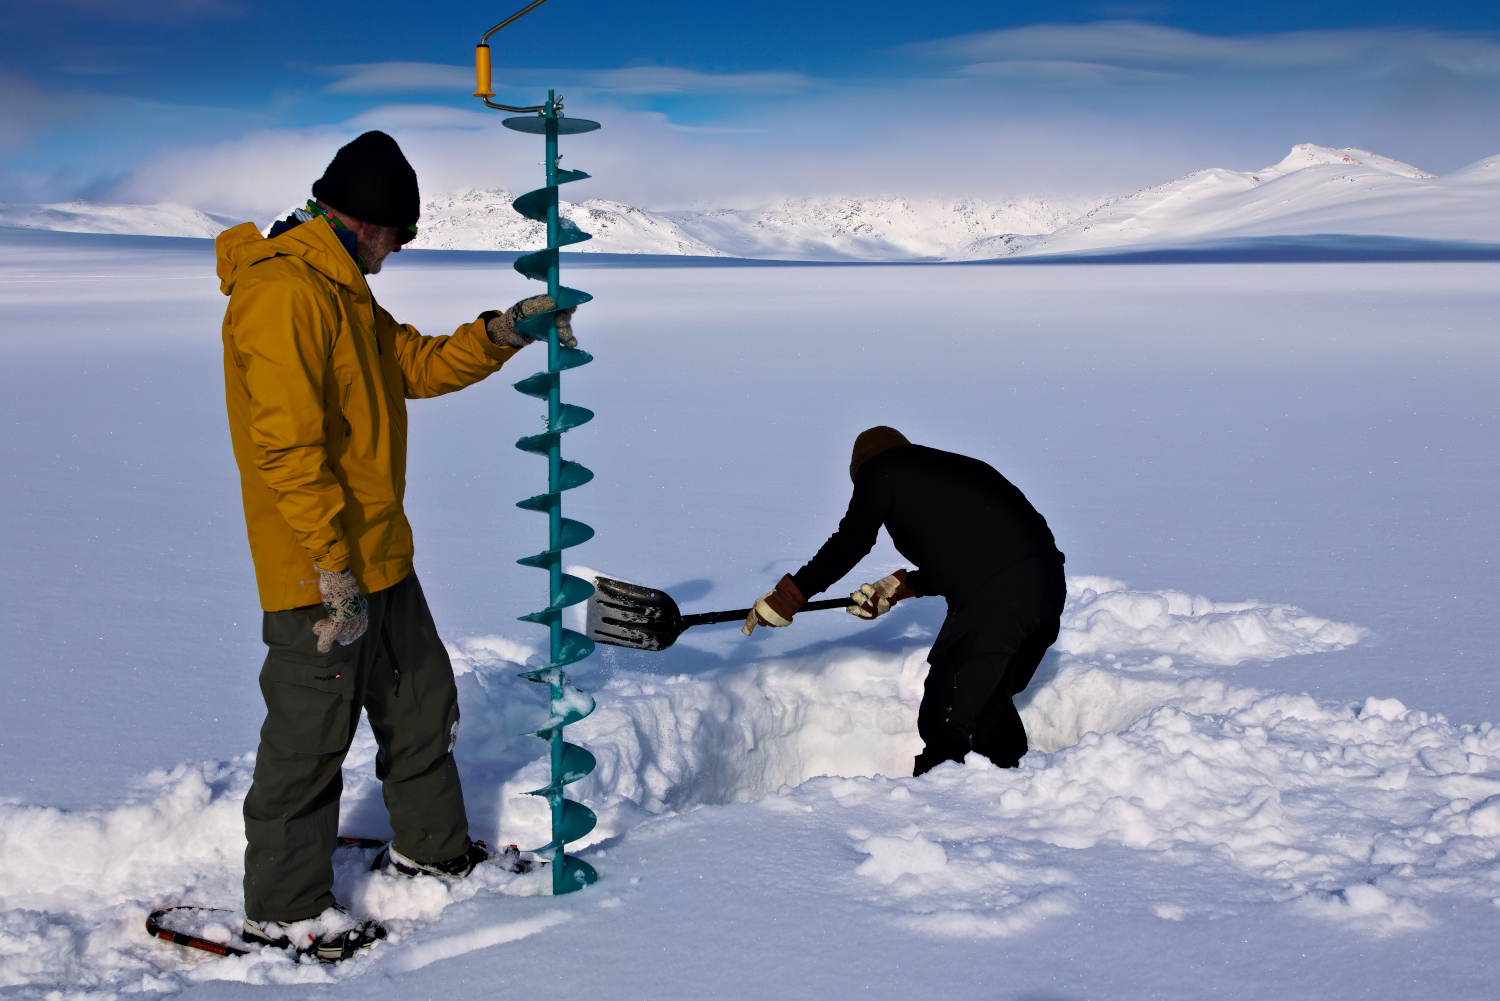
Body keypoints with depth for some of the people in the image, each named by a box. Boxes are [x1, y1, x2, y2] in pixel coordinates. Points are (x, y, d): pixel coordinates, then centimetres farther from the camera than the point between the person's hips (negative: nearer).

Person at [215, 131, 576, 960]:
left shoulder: (340, 292, 15)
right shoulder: (282, 293, -19)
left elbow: (420, 366, 18)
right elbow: (285, 442, -25)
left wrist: (504, 331, 3)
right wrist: (332, 567, -26)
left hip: (379, 558, 10)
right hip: (319, 573, -10)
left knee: (421, 703, 20)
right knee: (309, 735, 1)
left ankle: (430, 846, 38)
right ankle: (282, 909, 15)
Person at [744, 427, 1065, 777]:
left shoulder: (882, 470, 9)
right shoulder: (959, 467, 29)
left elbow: (848, 545, 10)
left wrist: (786, 597, 19)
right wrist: (901, 586, 41)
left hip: (994, 599, -8)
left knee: (945, 723, -1)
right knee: (990, 701, 26)